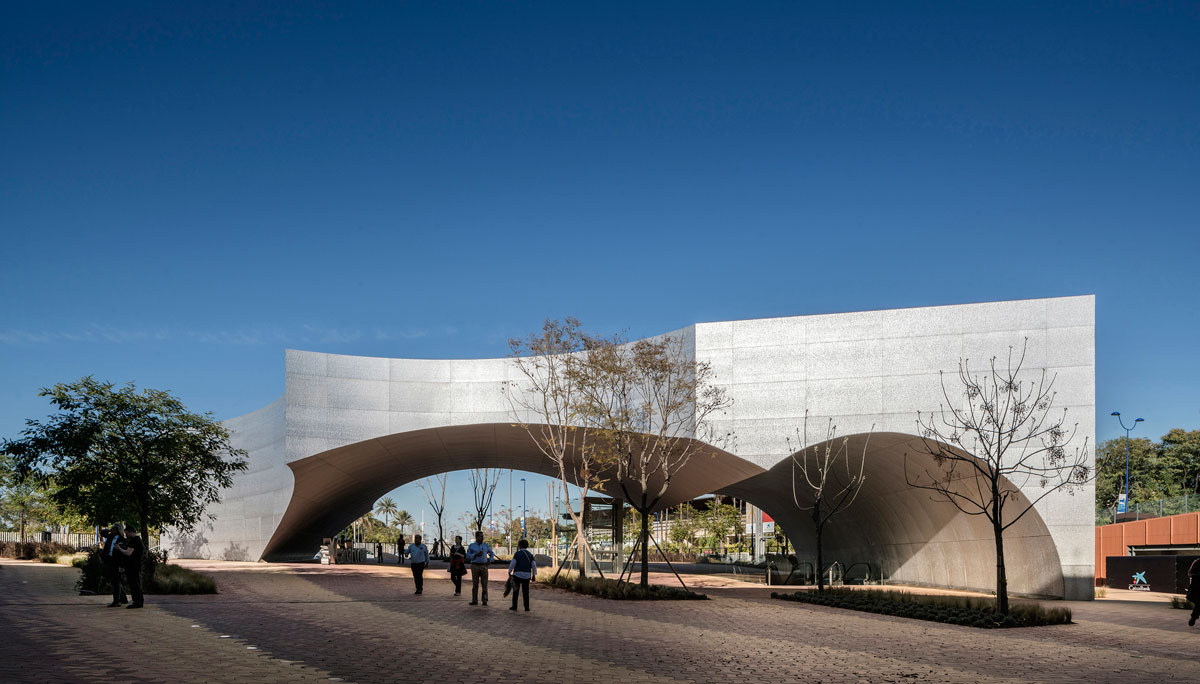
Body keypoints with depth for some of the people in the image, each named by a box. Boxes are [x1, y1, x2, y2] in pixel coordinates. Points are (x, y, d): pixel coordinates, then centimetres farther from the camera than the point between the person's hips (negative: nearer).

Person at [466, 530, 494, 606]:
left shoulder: (486, 545, 11)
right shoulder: (471, 546, 5)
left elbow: (492, 553, 21)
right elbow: (468, 556, 0)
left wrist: (490, 560, 6)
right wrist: (476, 554, -12)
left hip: (484, 566, 1)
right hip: (475, 566, -1)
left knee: (485, 584, -3)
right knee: (475, 584, 1)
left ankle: (485, 601, 1)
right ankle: (474, 601, 8)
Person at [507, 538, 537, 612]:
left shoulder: (517, 553, -3)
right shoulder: (530, 555, 6)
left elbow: (512, 563, -10)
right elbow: (534, 565, 0)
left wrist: (509, 572, -3)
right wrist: (534, 575, 5)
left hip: (517, 574, -3)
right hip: (527, 575, 3)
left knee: (515, 591, 8)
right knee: (526, 592, 8)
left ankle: (514, 607, 8)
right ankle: (527, 608, 3)